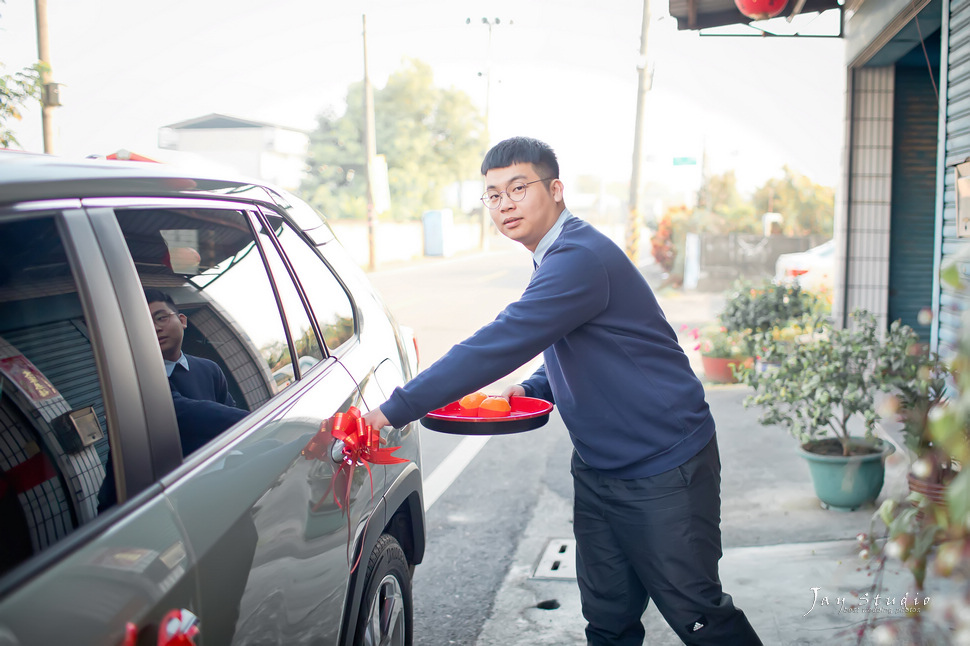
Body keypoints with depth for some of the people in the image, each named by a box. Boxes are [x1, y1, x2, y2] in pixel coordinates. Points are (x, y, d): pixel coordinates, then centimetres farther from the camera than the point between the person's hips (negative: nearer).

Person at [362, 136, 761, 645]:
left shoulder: (580, 259, -23)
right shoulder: (558, 257, 10)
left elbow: (497, 345, -29)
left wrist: (395, 409, -25)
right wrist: (530, 391, 4)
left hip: (663, 470, -9)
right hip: (597, 469, 9)